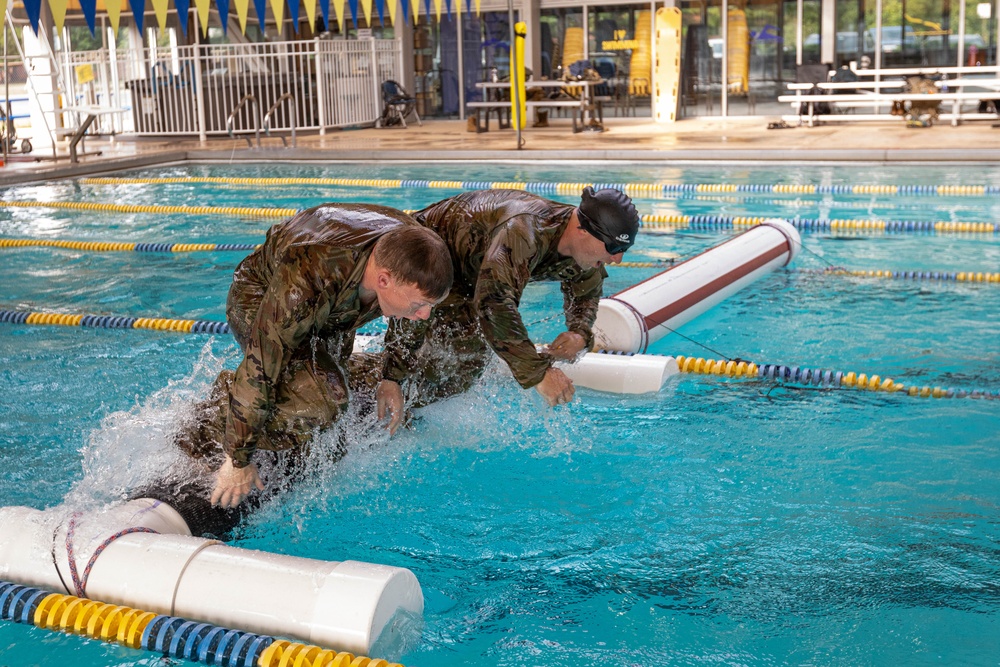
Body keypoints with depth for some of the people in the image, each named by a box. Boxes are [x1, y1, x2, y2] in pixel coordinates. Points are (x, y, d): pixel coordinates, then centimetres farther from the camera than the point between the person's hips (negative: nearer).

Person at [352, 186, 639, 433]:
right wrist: (539, 372, -52)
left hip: (466, 277, 9)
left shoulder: (580, 247, -13)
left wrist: (579, 334, -14)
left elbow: (587, 292, 9)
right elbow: (494, 303, -53)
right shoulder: (523, 231, -42)